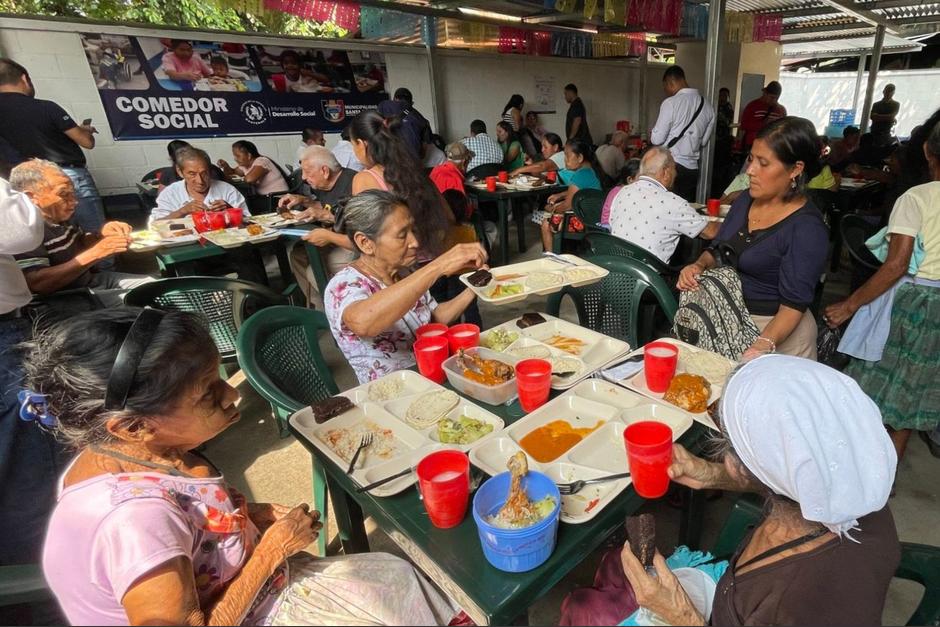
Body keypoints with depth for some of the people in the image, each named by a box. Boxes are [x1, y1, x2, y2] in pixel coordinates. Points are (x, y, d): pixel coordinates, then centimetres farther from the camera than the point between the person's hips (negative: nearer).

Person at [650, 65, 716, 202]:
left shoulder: (671, 103, -10)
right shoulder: (708, 106, 8)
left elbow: (657, 139, -9)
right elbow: (704, 141, 17)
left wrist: (651, 134, 11)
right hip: (692, 168, 6)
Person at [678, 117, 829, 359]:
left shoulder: (807, 228, -19)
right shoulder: (747, 198, 1)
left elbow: (794, 304, -21)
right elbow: (717, 249, 11)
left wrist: (764, 344, -37)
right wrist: (698, 266, -10)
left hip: (776, 330, -6)